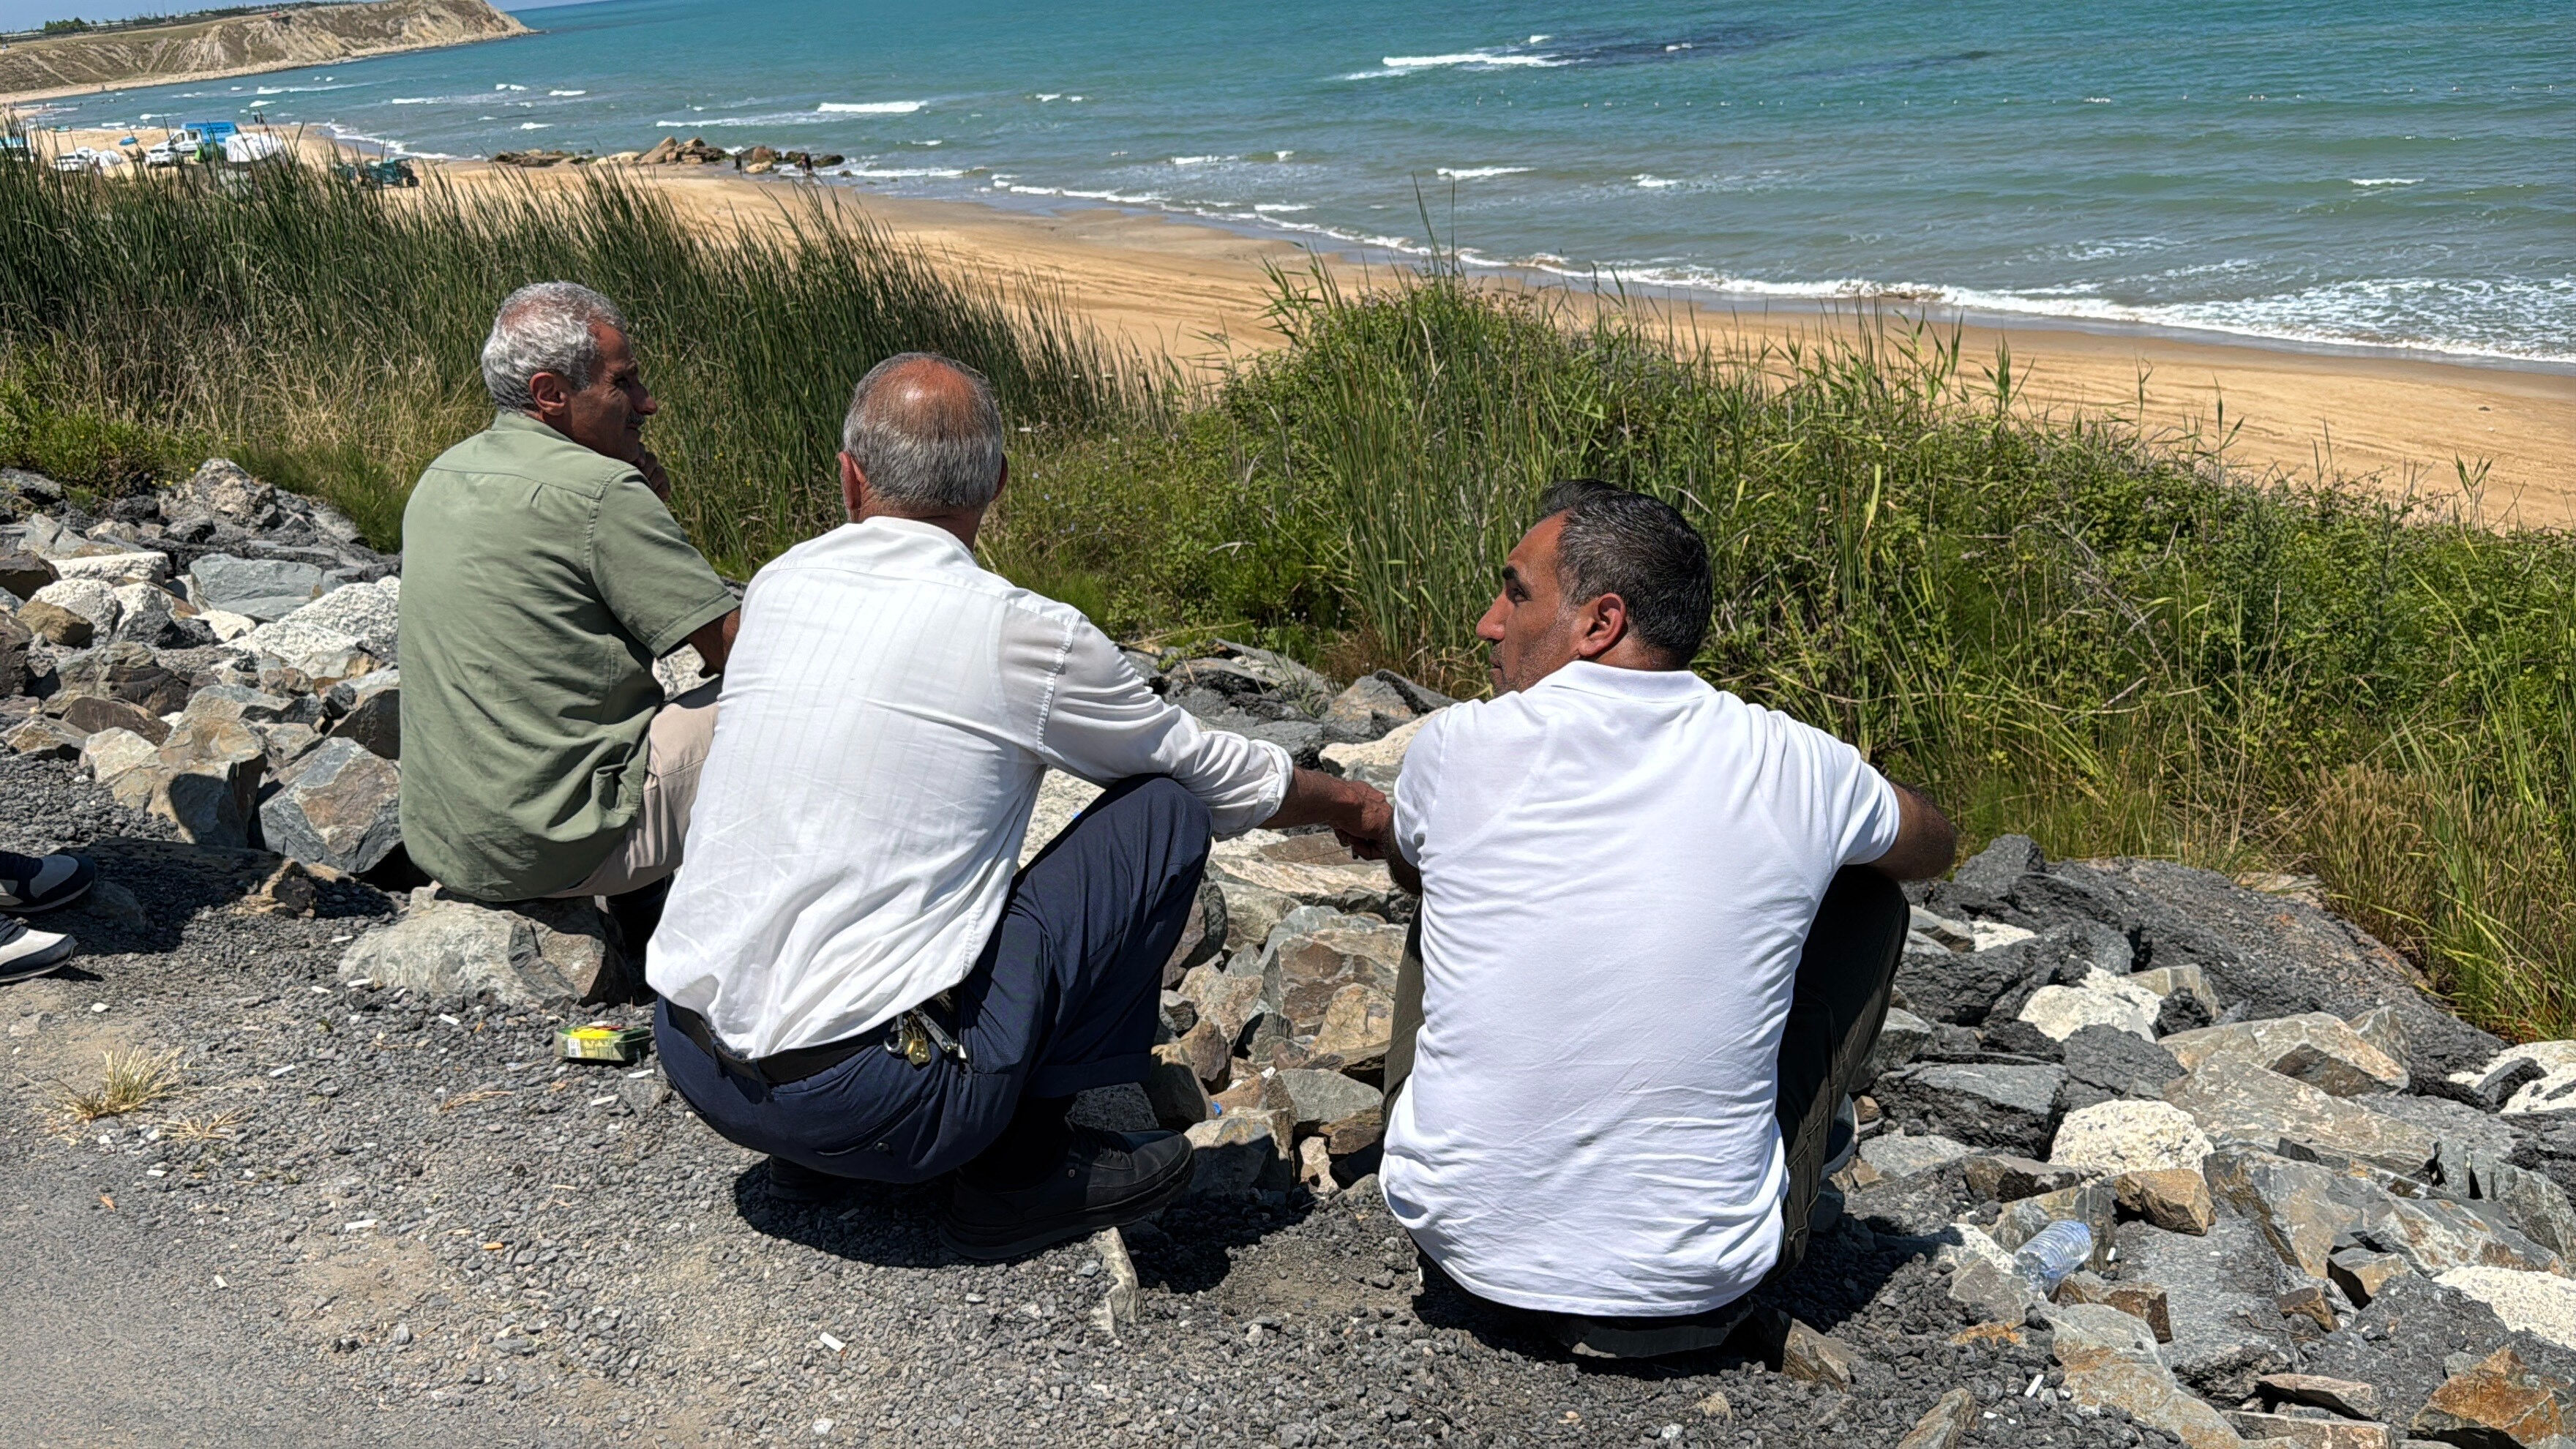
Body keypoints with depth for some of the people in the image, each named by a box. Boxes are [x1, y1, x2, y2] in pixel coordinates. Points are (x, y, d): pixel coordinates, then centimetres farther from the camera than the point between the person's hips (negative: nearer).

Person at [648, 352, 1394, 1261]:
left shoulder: (776, 588, 7)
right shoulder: (1021, 635, -9)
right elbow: (1216, 775, 7)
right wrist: (1355, 806, 27)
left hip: (688, 1059, 6)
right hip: (866, 1104, -6)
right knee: (1165, 809, 2)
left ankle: (805, 1155, 22)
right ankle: (1022, 1168, 7)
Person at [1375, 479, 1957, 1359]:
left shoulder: (1458, 749, -10)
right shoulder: (1793, 768, -8)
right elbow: (1931, 846, 17)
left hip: (1464, 1245, 1)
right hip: (1697, 1282, -1)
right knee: (1868, 895, 16)